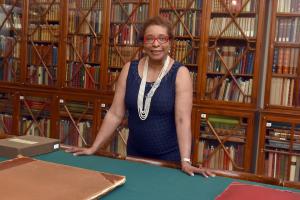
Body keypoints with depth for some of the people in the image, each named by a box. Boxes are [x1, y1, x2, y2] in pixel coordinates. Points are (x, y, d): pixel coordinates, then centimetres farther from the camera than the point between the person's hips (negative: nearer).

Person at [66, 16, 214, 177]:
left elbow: (183, 119, -20)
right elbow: (115, 114, -1)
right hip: (135, 153, 3)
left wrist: (185, 161, -29)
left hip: (170, 156, -3)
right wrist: (93, 148, -4)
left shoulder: (180, 73, -11)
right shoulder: (129, 69, -1)